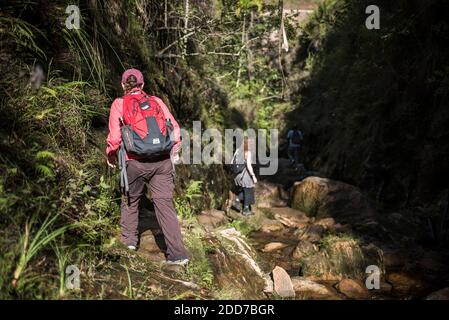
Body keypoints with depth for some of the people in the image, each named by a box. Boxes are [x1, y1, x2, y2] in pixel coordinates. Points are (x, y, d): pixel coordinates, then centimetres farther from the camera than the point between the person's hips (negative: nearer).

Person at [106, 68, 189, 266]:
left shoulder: (119, 104, 4)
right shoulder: (156, 102, 11)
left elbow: (115, 138, -2)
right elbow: (175, 129, 7)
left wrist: (110, 157, 16)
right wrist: (174, 152, 21)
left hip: (136, 162, -1)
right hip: (162, 161, 2)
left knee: (130, 200, 23)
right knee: (165, 205, 2)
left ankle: (129, 239, 35)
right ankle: (177, 254, -2)